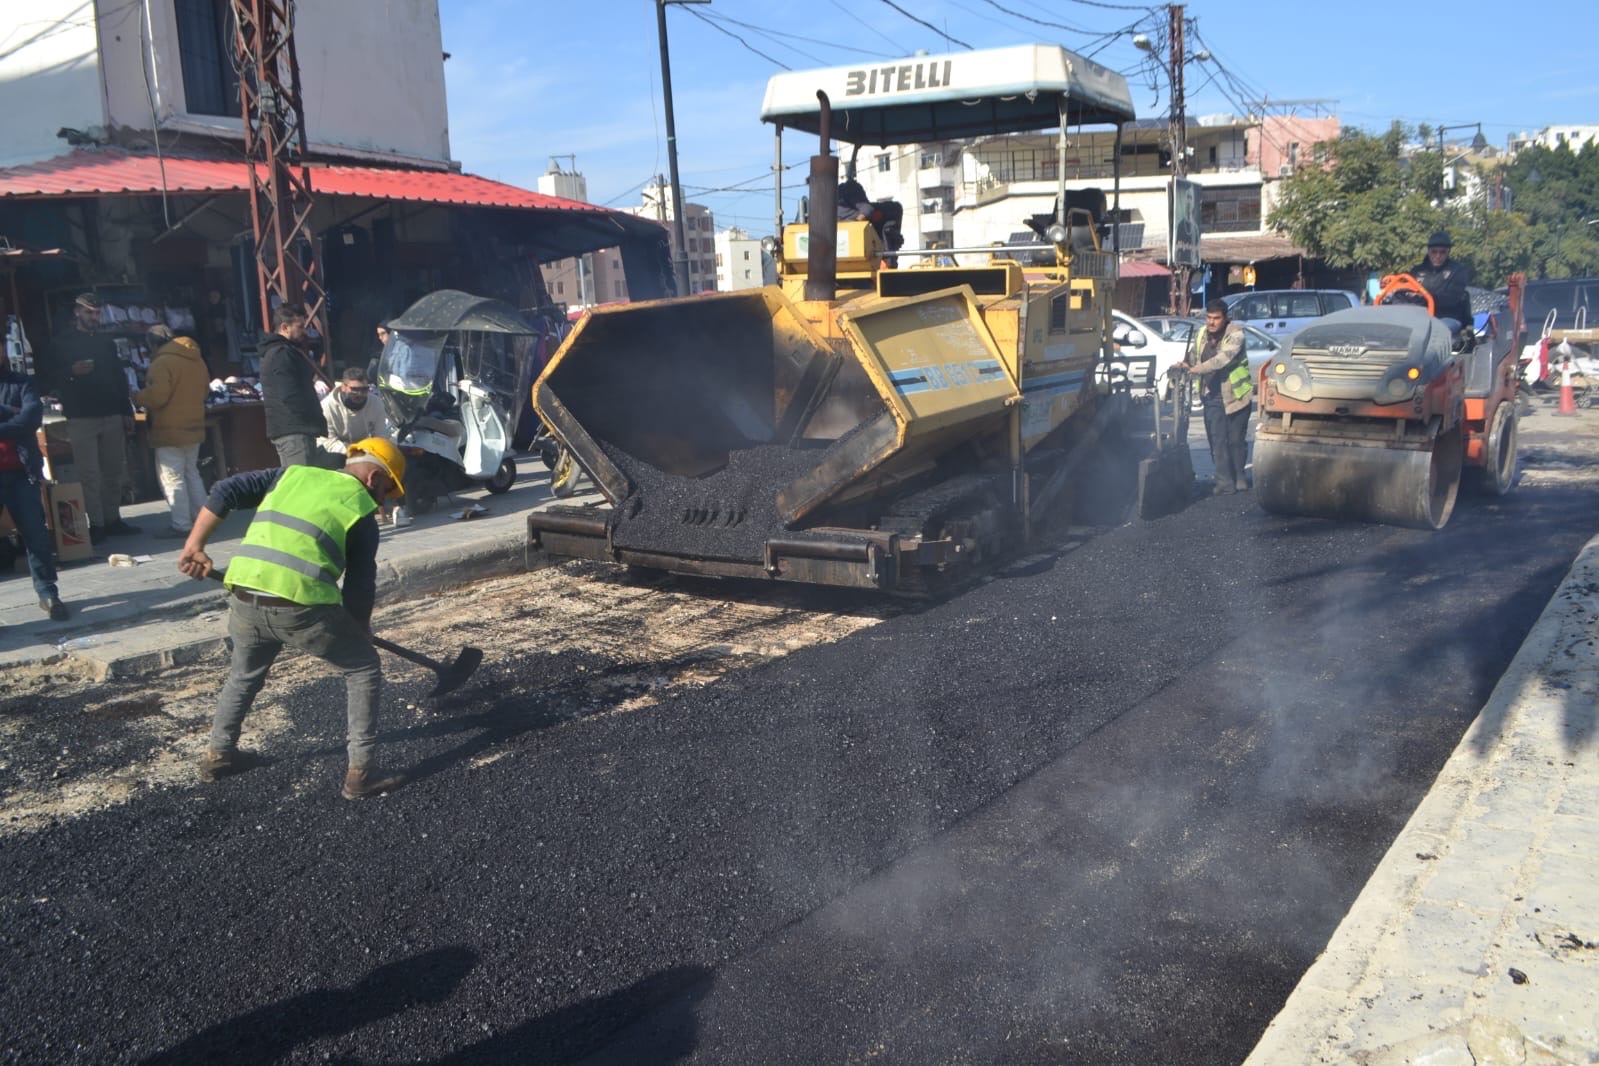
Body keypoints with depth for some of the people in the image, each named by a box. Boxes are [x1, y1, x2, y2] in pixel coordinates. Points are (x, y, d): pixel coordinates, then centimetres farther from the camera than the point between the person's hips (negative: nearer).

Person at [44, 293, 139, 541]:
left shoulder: (107, 343, 17)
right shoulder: (63, 344, 5)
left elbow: (120, 379, 18)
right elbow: (51, 381, 1)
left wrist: (127, 412, 12)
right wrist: (72, 371, -18)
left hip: (112, 417, 4)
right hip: (81, 419, -4)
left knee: (114, 471, 5)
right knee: (89, 474, -7)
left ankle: (112, 519, 12)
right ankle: (95, 524, -6)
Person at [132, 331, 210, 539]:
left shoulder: (162, 363, -17)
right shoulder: (197, 360, 9)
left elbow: (156, 396, -21)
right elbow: (205, 390, 18)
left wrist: (136, 396, -4)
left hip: (170, 431, -8)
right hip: (194, 428, 8)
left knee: (172, 477, -3)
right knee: (191, 473, 18)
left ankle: (181, 524, -4)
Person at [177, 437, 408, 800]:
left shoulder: (293, 474, 20)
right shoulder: (362, 512, 9)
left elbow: (225, 491, 11)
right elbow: (360, 588, 8)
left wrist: (195, 544, 14)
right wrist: (360, 631, 24)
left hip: (245, 601, 5)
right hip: (301, 606, -5)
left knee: (244, 674, 33)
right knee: (363, 669, 13)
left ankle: (217, 754, 47)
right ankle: (360, 773, 10)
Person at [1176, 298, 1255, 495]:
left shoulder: (1235, 334, -12)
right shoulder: (1201, 335, 6)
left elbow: (1223, 358, -26)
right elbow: (1193, 356, 17)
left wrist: (1196, 368, -34)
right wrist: (1184, 364, -7)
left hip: (1235, 394, -4)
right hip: (1212, 396, 4)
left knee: (1236, 439, 5)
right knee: (1216, 440, -3)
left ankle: (1239, 477, 20)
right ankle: (1224, 481, 0)